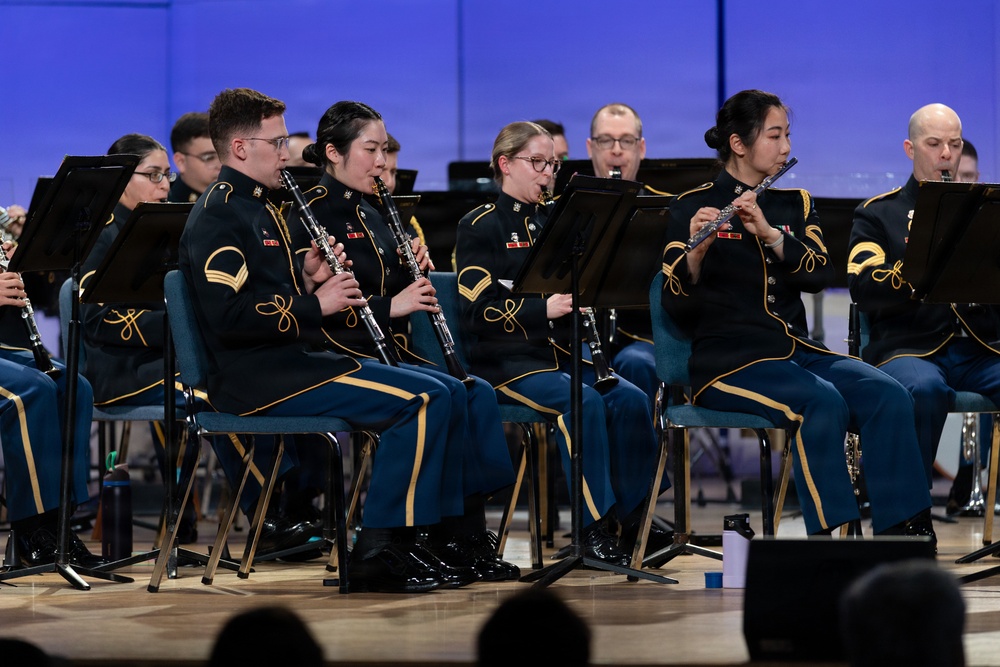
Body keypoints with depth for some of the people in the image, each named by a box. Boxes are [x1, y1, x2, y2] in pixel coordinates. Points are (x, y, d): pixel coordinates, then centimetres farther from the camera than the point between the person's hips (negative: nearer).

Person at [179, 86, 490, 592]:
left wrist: (306, 279, 5)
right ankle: (377, 553, -16)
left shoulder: (256, 208, 20)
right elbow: (227, 315, -23)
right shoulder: (217, 216, -12)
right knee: (423, 399, -20)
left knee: (441, 392, 5)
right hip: (255, 378, -10)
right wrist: (314, 304, -17)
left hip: (288, 360, 10)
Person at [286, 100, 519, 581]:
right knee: (445, 394, -26)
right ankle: (449, 534, -17)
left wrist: (413, 275, -1)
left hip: (388, 352, 8)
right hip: (341, 356, -8)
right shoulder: (311, 216, -7)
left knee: (478, 393, -15)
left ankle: (468, 528, -15)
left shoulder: (372, 216, 19)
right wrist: (389, 306, -21)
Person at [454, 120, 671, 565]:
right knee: (584, 403, -31)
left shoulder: (554, 221, 17)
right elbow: (477, 312, -12)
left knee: (630, 400, -20)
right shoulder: (480, 226, -2)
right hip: (507, 361, -6)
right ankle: (594, 528, -26)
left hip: (563, 353, 6)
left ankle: (634, 518, -13)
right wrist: (544, 308, -24)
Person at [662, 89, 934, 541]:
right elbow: (676, 304, -10)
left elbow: (819, 275, -3)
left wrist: (769, 234, -19)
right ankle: (831, 538, -31)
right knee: (823, 402, -33)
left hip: (798, 351, 5)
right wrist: (696, 252, -30)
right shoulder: (694, 207, 0)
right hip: (729, 360, -5)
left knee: (888, 396, -23)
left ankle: (903, 531, -26)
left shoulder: (795, 203, 14)